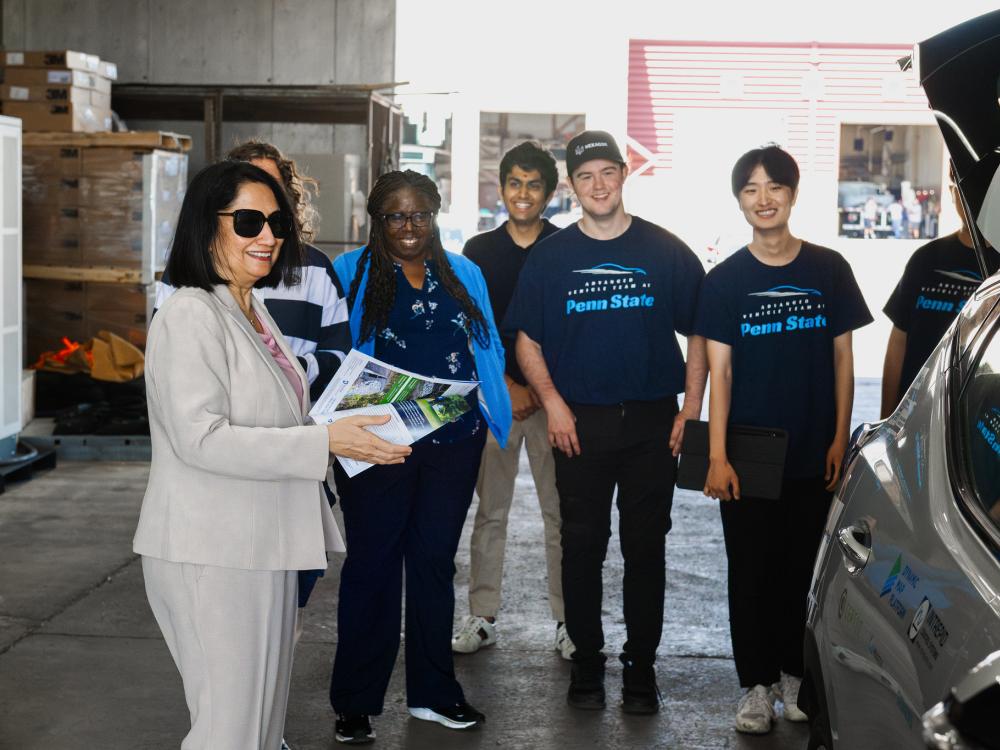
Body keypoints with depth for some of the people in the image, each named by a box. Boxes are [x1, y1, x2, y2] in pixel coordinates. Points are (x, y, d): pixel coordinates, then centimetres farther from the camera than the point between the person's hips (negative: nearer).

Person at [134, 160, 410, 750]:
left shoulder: (255, 312, 15)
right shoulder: (191, 315, -15)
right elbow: (199, 437, -24)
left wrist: (343, 426, 12)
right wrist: (324, 442, -24)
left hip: (264, 542, 10)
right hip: (212, 552, -10)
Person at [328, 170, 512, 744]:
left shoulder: (463, 275, 11)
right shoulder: (349, 274, 1)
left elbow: (488, 347, 15)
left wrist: (491, 408, 1)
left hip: (453, 439, 3)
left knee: (435, 560, 11)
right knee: (372, 562, 2)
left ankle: (434, 691, 22)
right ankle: (356, 703, 11)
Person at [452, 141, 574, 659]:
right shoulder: (479, 251, 7)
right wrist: (509, 387, -7)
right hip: (495, 395, 1)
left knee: (561, 511, 2)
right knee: (489, 510, 6)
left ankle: (567, 621, 10)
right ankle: (482, 617, 15)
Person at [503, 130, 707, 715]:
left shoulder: (666, 251, 3)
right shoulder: (551, 256, 5)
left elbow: (697, 335, 6)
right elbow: (527, 340, 8)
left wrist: (691, 410, -3)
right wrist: (552, 402, -6)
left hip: (652, 423, 0)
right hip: (580, 424, 1)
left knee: (646, 548, 5)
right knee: (582, 547, 6)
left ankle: (641, 666, 16)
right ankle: (587, 661, 18)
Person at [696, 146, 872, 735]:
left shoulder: (829, 269, 1)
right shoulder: (726, 279, -1)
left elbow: (842, 357, 5)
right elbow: (719, 370, -4)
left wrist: (840, 437, -2)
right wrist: (717, 455, -11)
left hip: (812, 451, 1)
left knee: (797, 569, 10)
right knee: (750, 571, 4)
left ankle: (791, 673, 23)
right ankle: (757, 685, 13)